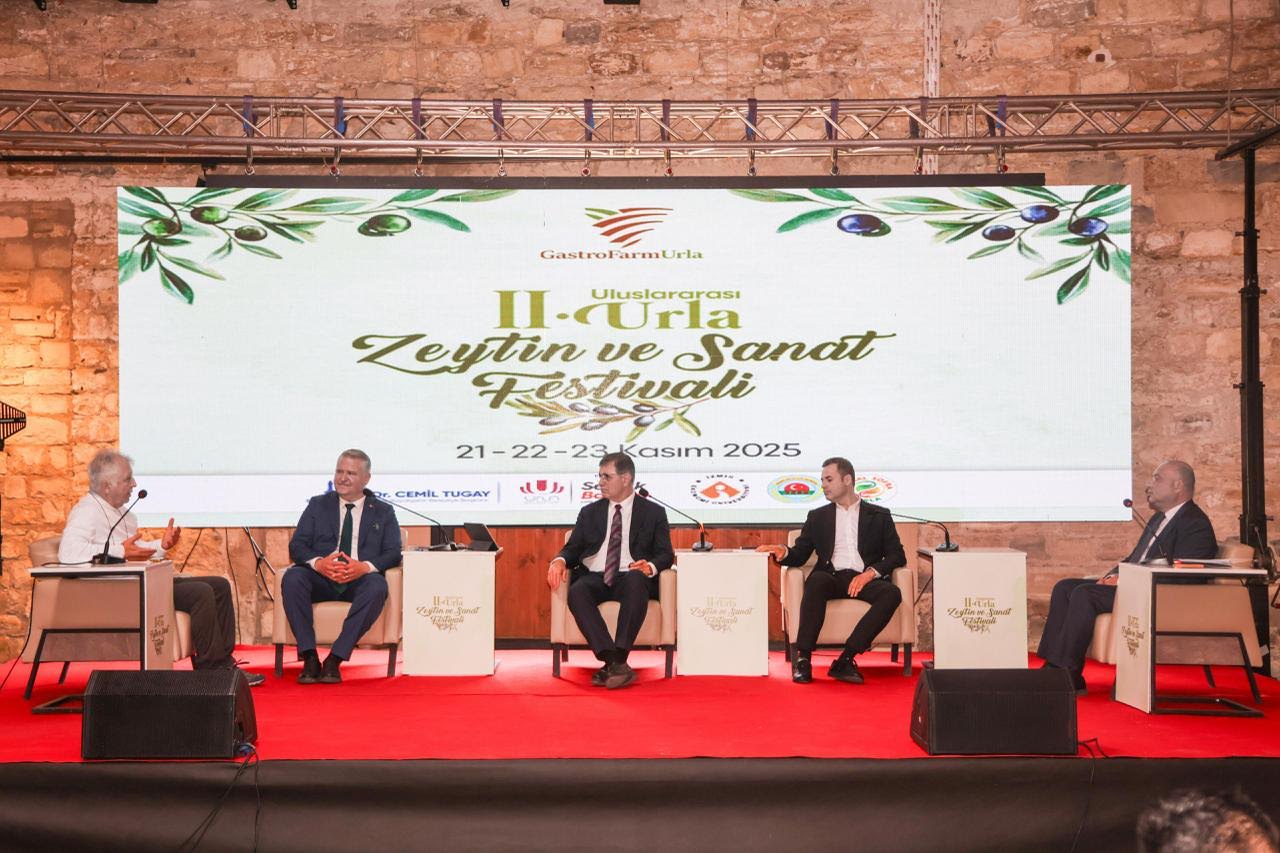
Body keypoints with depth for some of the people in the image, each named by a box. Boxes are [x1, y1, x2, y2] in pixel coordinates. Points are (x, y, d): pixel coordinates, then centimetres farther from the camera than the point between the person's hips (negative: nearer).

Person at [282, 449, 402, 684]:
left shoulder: (383, 512, 15)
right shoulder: (317, 505, 17)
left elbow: (393, 553, 3)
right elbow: (296, 546, 7)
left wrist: (366, 566, -19)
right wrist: (318, 563, -17)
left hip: (360, 580, -1)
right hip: (321, 579, 1)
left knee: (377, 586, -36)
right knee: (292, 577, -31)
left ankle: (335, 659, -32)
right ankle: (310, 657, -28)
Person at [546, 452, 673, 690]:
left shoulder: (653, 513, 13)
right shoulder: (590, 512, 22)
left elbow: (665, 554, 5)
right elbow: (573, 548, 16)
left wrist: (650, 567, -19)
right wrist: (560, 561, -9)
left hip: (630, 578, -2)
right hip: (594, 578, 2)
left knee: (637, 580, -39)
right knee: (577, 592, -34)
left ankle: (616, 659, -43)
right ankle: (616, 663, -42)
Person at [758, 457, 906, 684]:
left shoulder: (879, 516, 17)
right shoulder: (818, 517, 22)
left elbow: (897, 556, 8)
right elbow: (800, 555, 15)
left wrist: (871, 572, -10)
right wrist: (784, 553, -9)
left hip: (864, 579, 0)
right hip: (831, 577, 0)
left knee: (891, 593, -33)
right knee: (817, 580, -36)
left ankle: (845, 659, -33)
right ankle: (802, 658, -35)